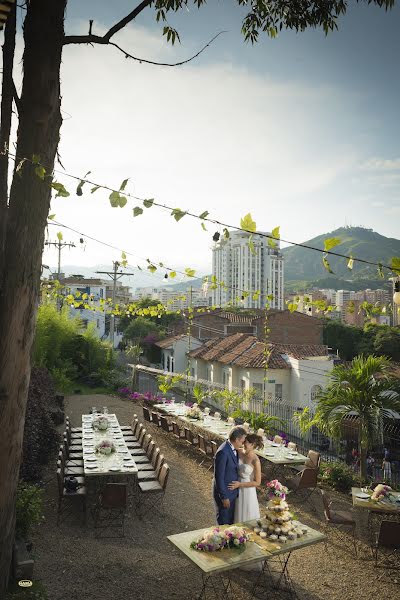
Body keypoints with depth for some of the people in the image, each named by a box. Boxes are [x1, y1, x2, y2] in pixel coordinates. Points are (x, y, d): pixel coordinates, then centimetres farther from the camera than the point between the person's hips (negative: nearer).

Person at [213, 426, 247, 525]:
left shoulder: (233, 449, -1)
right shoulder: (223, 452, -29)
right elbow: (219, 476, -25)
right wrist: (224, 497, -19)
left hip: (233, 491, 8)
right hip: (224, 492, -8)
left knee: (231, 520, 23)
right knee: (224, 522, 12)